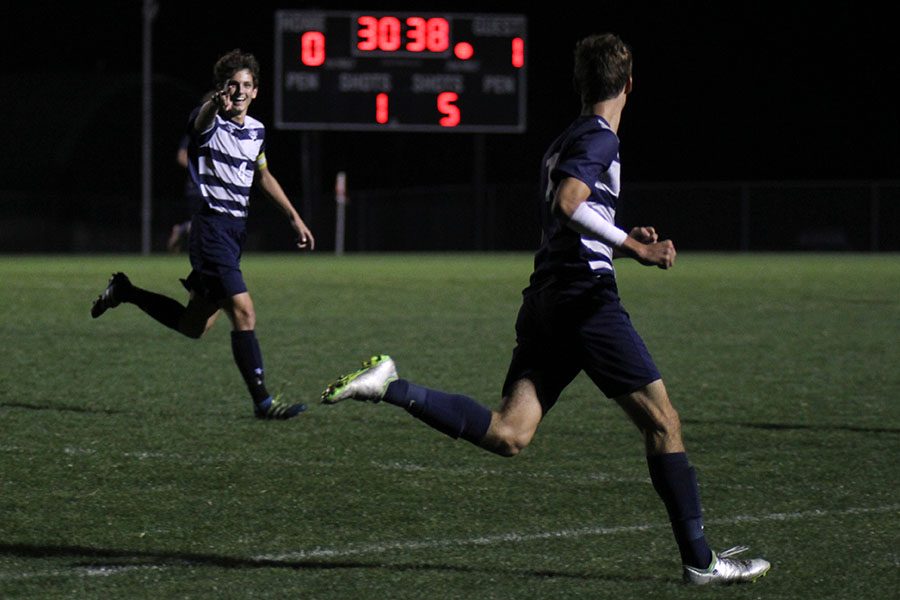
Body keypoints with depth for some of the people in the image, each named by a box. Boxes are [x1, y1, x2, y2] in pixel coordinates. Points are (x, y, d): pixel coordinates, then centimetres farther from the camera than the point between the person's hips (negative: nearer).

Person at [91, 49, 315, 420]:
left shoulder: (256, 131, 11)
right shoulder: (210, 122, -11)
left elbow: (263, 176, 28)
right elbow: (201, 122, -37)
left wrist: (294, 217, 26)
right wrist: (216, 104, -60)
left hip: (236, 229, 8)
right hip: (211, 225, -8)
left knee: (193, 327, 15)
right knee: (244, 312, -18)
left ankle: (125, 292, 35)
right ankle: (262, 401, -13)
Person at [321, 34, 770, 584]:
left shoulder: (565, 143, 23)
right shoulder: (598, 138, -5)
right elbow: (569, 203, -23)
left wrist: (622, 242, 29)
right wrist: (635, 247, -21)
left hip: (546, 300, 9)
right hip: (587, 297, -9)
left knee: (507, 435, -2)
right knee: (662, 420, -3)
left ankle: (389, 388, -10)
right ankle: (699, 560, -3)